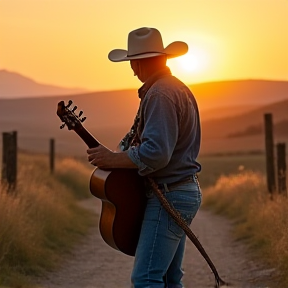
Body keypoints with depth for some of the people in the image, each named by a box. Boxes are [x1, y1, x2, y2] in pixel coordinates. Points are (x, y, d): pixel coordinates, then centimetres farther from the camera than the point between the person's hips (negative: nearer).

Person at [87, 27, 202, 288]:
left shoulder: (160, 95, -17)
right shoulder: (179, 89, 17)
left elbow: (156, 154, -27)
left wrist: (112, 159, -15)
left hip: (169, 197, -11)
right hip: (185, 190, 11)